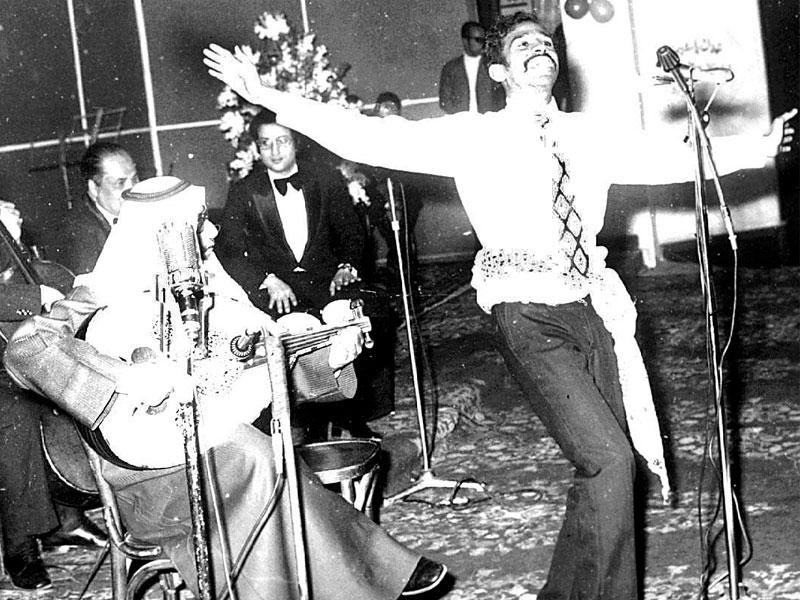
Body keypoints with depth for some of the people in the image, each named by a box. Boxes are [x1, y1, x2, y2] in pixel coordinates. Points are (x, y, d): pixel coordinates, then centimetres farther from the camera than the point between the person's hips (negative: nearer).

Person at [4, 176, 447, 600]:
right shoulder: (114, 293, -9)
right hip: (152, 462, -6)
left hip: (217, 443, 6)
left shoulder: (210, 290, 11)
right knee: (254, 463, -28)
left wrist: (326, 359, -2)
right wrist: (132, 383, -29)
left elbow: (261, 376, 14)